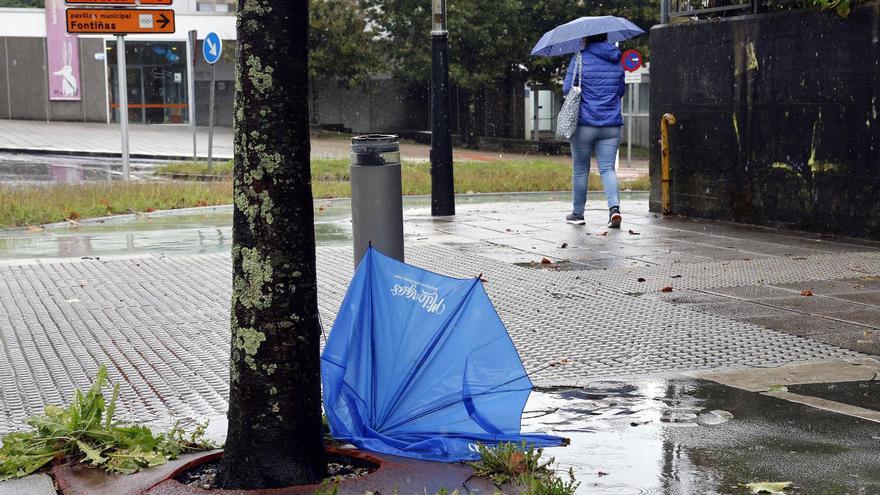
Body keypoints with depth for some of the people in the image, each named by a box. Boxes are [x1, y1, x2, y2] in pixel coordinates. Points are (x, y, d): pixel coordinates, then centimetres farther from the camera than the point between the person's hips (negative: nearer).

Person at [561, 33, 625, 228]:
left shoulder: (579, 60, -6)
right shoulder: (616, 61, 8)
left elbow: (567, 90, -6)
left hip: (585, 123, -3)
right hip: (611, 125, 3)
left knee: (580, 170, 9)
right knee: (607, 168, 3)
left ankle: (577, 213, 18)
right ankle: (614, 207, -18)